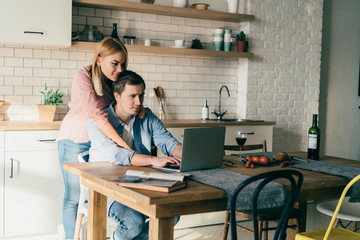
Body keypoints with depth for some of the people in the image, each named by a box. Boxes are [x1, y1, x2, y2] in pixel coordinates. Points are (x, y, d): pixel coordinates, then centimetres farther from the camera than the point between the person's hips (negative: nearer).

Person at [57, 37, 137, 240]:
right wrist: (124, 145, -37)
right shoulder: (83, 77, -21)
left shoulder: (118, 79, -3)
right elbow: (95, 113, -31)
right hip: (75, 141, -4)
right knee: (74, 197, 2)